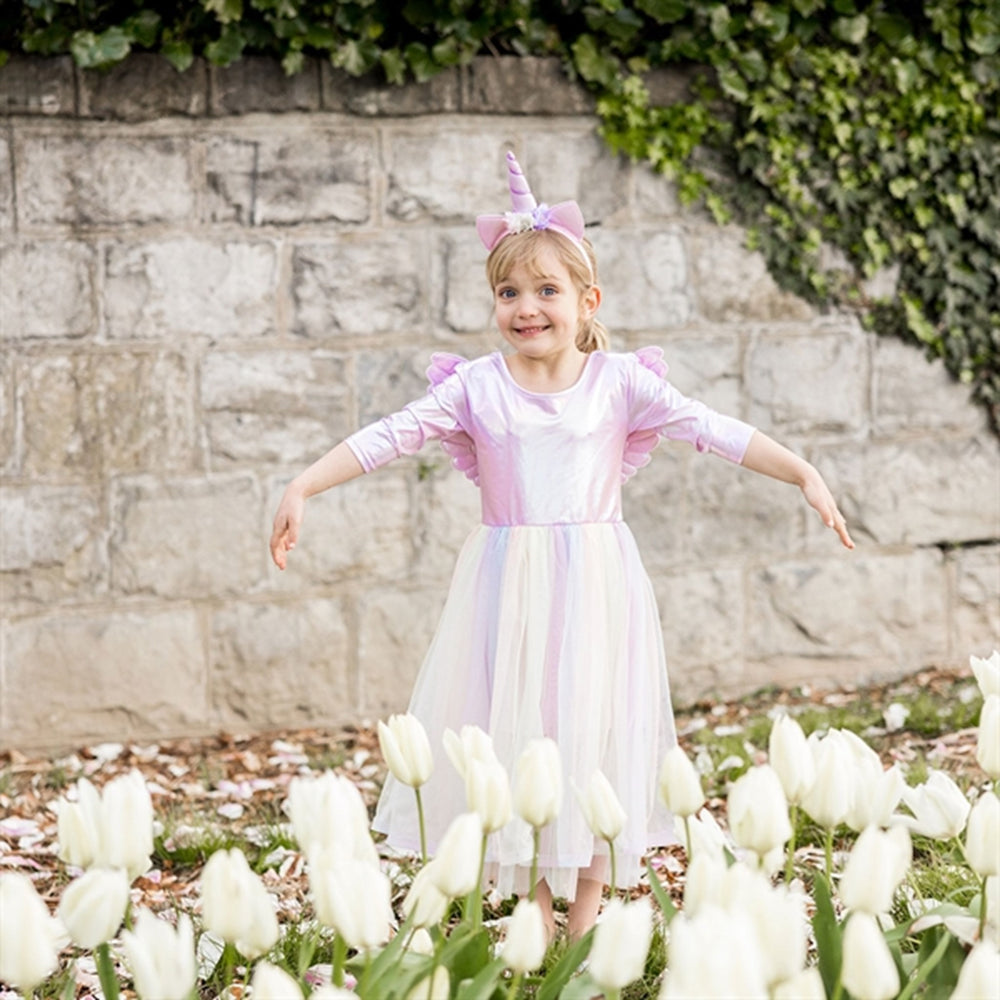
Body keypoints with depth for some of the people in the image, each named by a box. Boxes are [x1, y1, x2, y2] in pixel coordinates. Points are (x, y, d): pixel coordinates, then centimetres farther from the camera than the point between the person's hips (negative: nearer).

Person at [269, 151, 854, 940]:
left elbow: (712, 429, -6)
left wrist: (803, 473, -14)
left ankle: (585, 919, 14)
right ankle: (535, 915, 13)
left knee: (595, 735, 3)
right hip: (507, 585, 0)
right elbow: (389, 437, -6)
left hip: (595, 583, 0)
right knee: (515, 737, 2)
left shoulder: (620, 381, -1)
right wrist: (304, 487, -16)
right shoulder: (476, 386, 0)